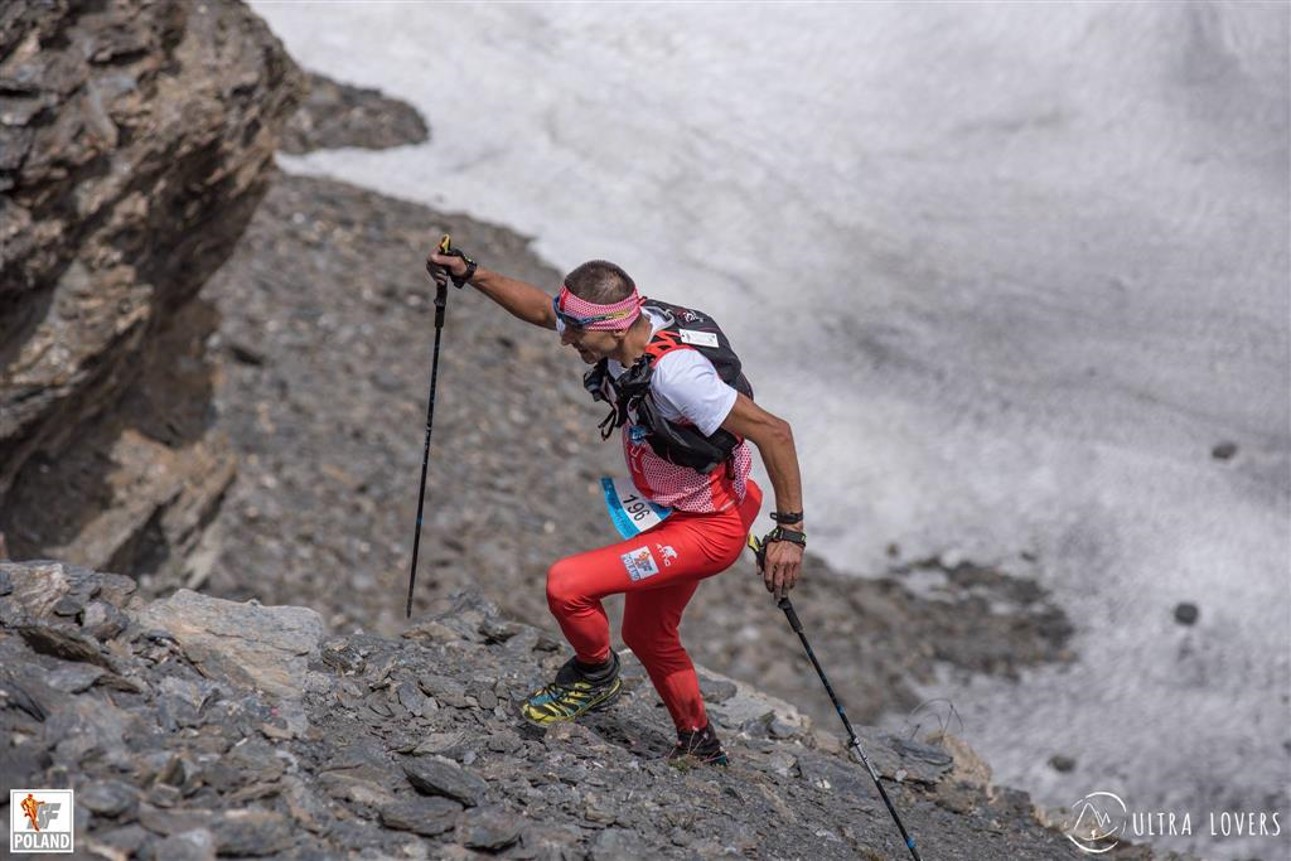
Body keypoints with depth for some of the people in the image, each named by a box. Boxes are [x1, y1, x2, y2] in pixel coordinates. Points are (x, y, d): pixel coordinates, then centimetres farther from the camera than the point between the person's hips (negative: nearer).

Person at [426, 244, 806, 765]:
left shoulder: (674, 372, -34)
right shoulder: (629, 324, -10)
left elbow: (774, 432, -31)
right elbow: (543, 309, 10)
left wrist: (789, 532, -27)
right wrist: (469, 274, 2)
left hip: (711, 529, -9)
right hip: (676, 513, 9)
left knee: (566, 584, -19)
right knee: (646, 635, 25)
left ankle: (595, 677, 11)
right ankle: (699, 747, 45)